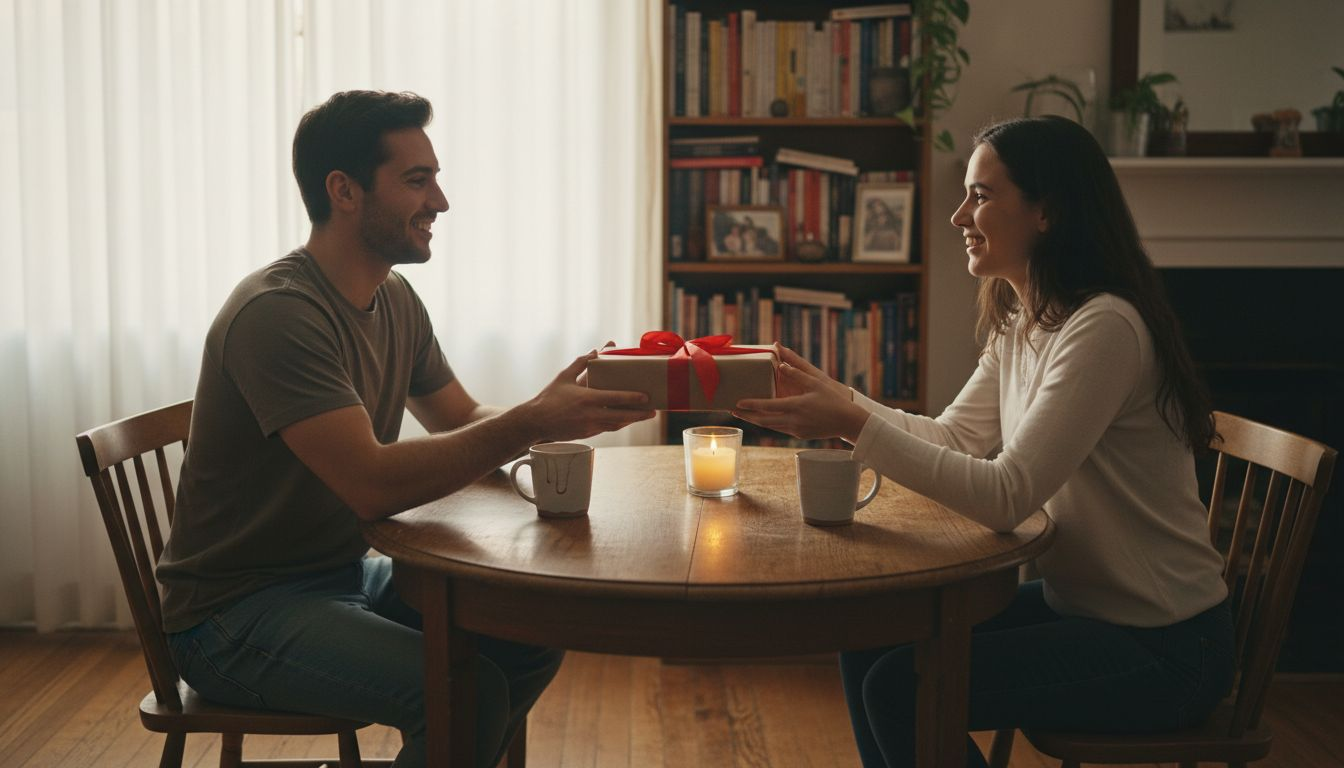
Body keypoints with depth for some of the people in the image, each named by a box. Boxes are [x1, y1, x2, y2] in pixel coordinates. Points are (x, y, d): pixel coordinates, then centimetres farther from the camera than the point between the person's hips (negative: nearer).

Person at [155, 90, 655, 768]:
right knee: (466, 692, -26)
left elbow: (463, 422, 9)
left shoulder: (395, 301, 7)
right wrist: (532, 423, -32)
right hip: (236, 612, -9)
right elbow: (373, 485, -31)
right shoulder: (276, 312, -23)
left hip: (344, 573, 9)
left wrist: (557, 409, -11)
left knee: (533, 636, 0)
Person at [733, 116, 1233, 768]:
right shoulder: (1018, 324, 6)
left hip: (1163, 645, -8)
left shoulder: (1106, 328, -24)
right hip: (1077, 602, 8)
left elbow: (1006, 497, -29)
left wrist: (853, 424, -30)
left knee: (902, 688, -16)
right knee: (868, 644, 1)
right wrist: (834, 400, -5)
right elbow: (956, 436, 7)